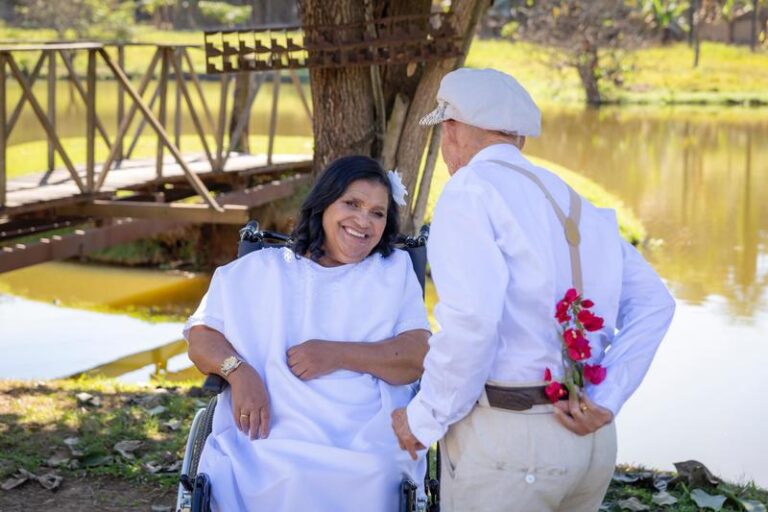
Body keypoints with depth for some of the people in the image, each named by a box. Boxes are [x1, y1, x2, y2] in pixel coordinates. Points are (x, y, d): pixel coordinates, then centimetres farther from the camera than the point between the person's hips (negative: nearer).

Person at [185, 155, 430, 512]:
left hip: (364, 443, 0)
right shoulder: (261, 270, 22)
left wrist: (338, 354, -8)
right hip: (265, 436, 0)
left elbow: (419, 356, 5)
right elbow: (201, 338, 16)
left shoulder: (396, 271, 19)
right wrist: (238, 370, -7)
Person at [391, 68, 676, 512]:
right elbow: (653, 304, 7)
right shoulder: (575, 204, 13)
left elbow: (472, 321, -22)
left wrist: (426, 419, -10)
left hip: (507, 439, -7)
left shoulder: (472, 190, -9)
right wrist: (606, 401, 0)